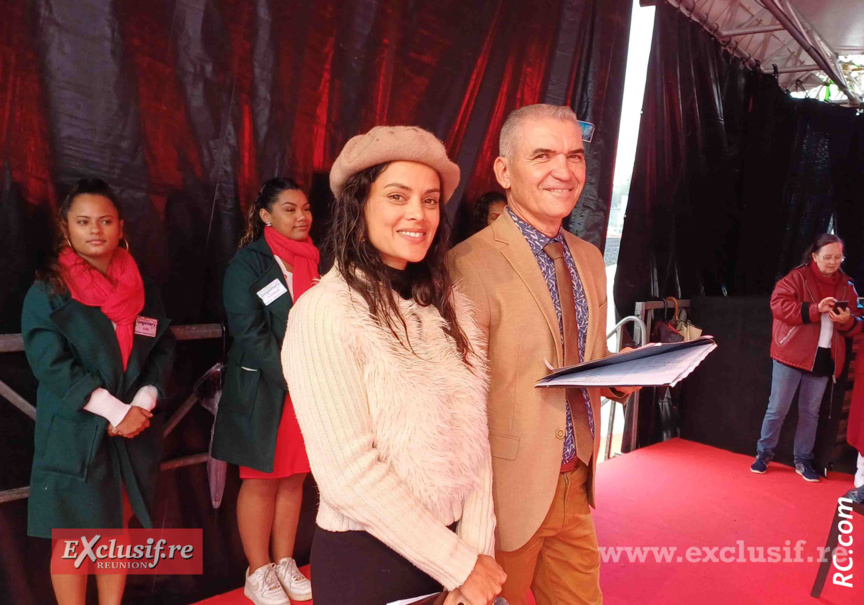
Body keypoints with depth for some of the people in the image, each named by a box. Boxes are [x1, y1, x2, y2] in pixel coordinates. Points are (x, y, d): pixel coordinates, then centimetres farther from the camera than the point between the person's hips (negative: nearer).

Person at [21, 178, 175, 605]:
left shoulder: (142, 289, 6)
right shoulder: (47, 292, -6)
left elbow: (163, 349, 6)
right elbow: (51, 364, -14)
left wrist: (142, 403, -10)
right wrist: (115, 410, -18)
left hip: (133, 432, 4)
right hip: (73, 434, -4)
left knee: (117, 528, 14)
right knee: (73, 539, 7)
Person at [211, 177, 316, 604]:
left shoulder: (315, 261, 9)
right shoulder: (248, 263, -8)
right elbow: (249, 331, -15)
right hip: (262, 390, -5)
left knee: (294, 478, 12)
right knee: (261, 481, 6)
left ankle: (284, 564, 26)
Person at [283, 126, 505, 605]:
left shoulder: (447, 304, 2)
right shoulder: (324, 312, -17)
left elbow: (473, 431, 0)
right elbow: (348, 473, -21)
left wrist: (477, 547, -9)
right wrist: (461, 565, -15)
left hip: (453, 547, 5)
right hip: (367, 557, -5)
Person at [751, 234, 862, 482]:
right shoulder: (797, 277, -4)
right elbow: (778, 304, -17)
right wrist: (815, 310, -25)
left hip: (823, 358, 4)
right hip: (792, 355, -4)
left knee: (810, 412, 12)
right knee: (777, 409, 3)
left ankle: (803, 460, 24)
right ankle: (763, 454, 18)